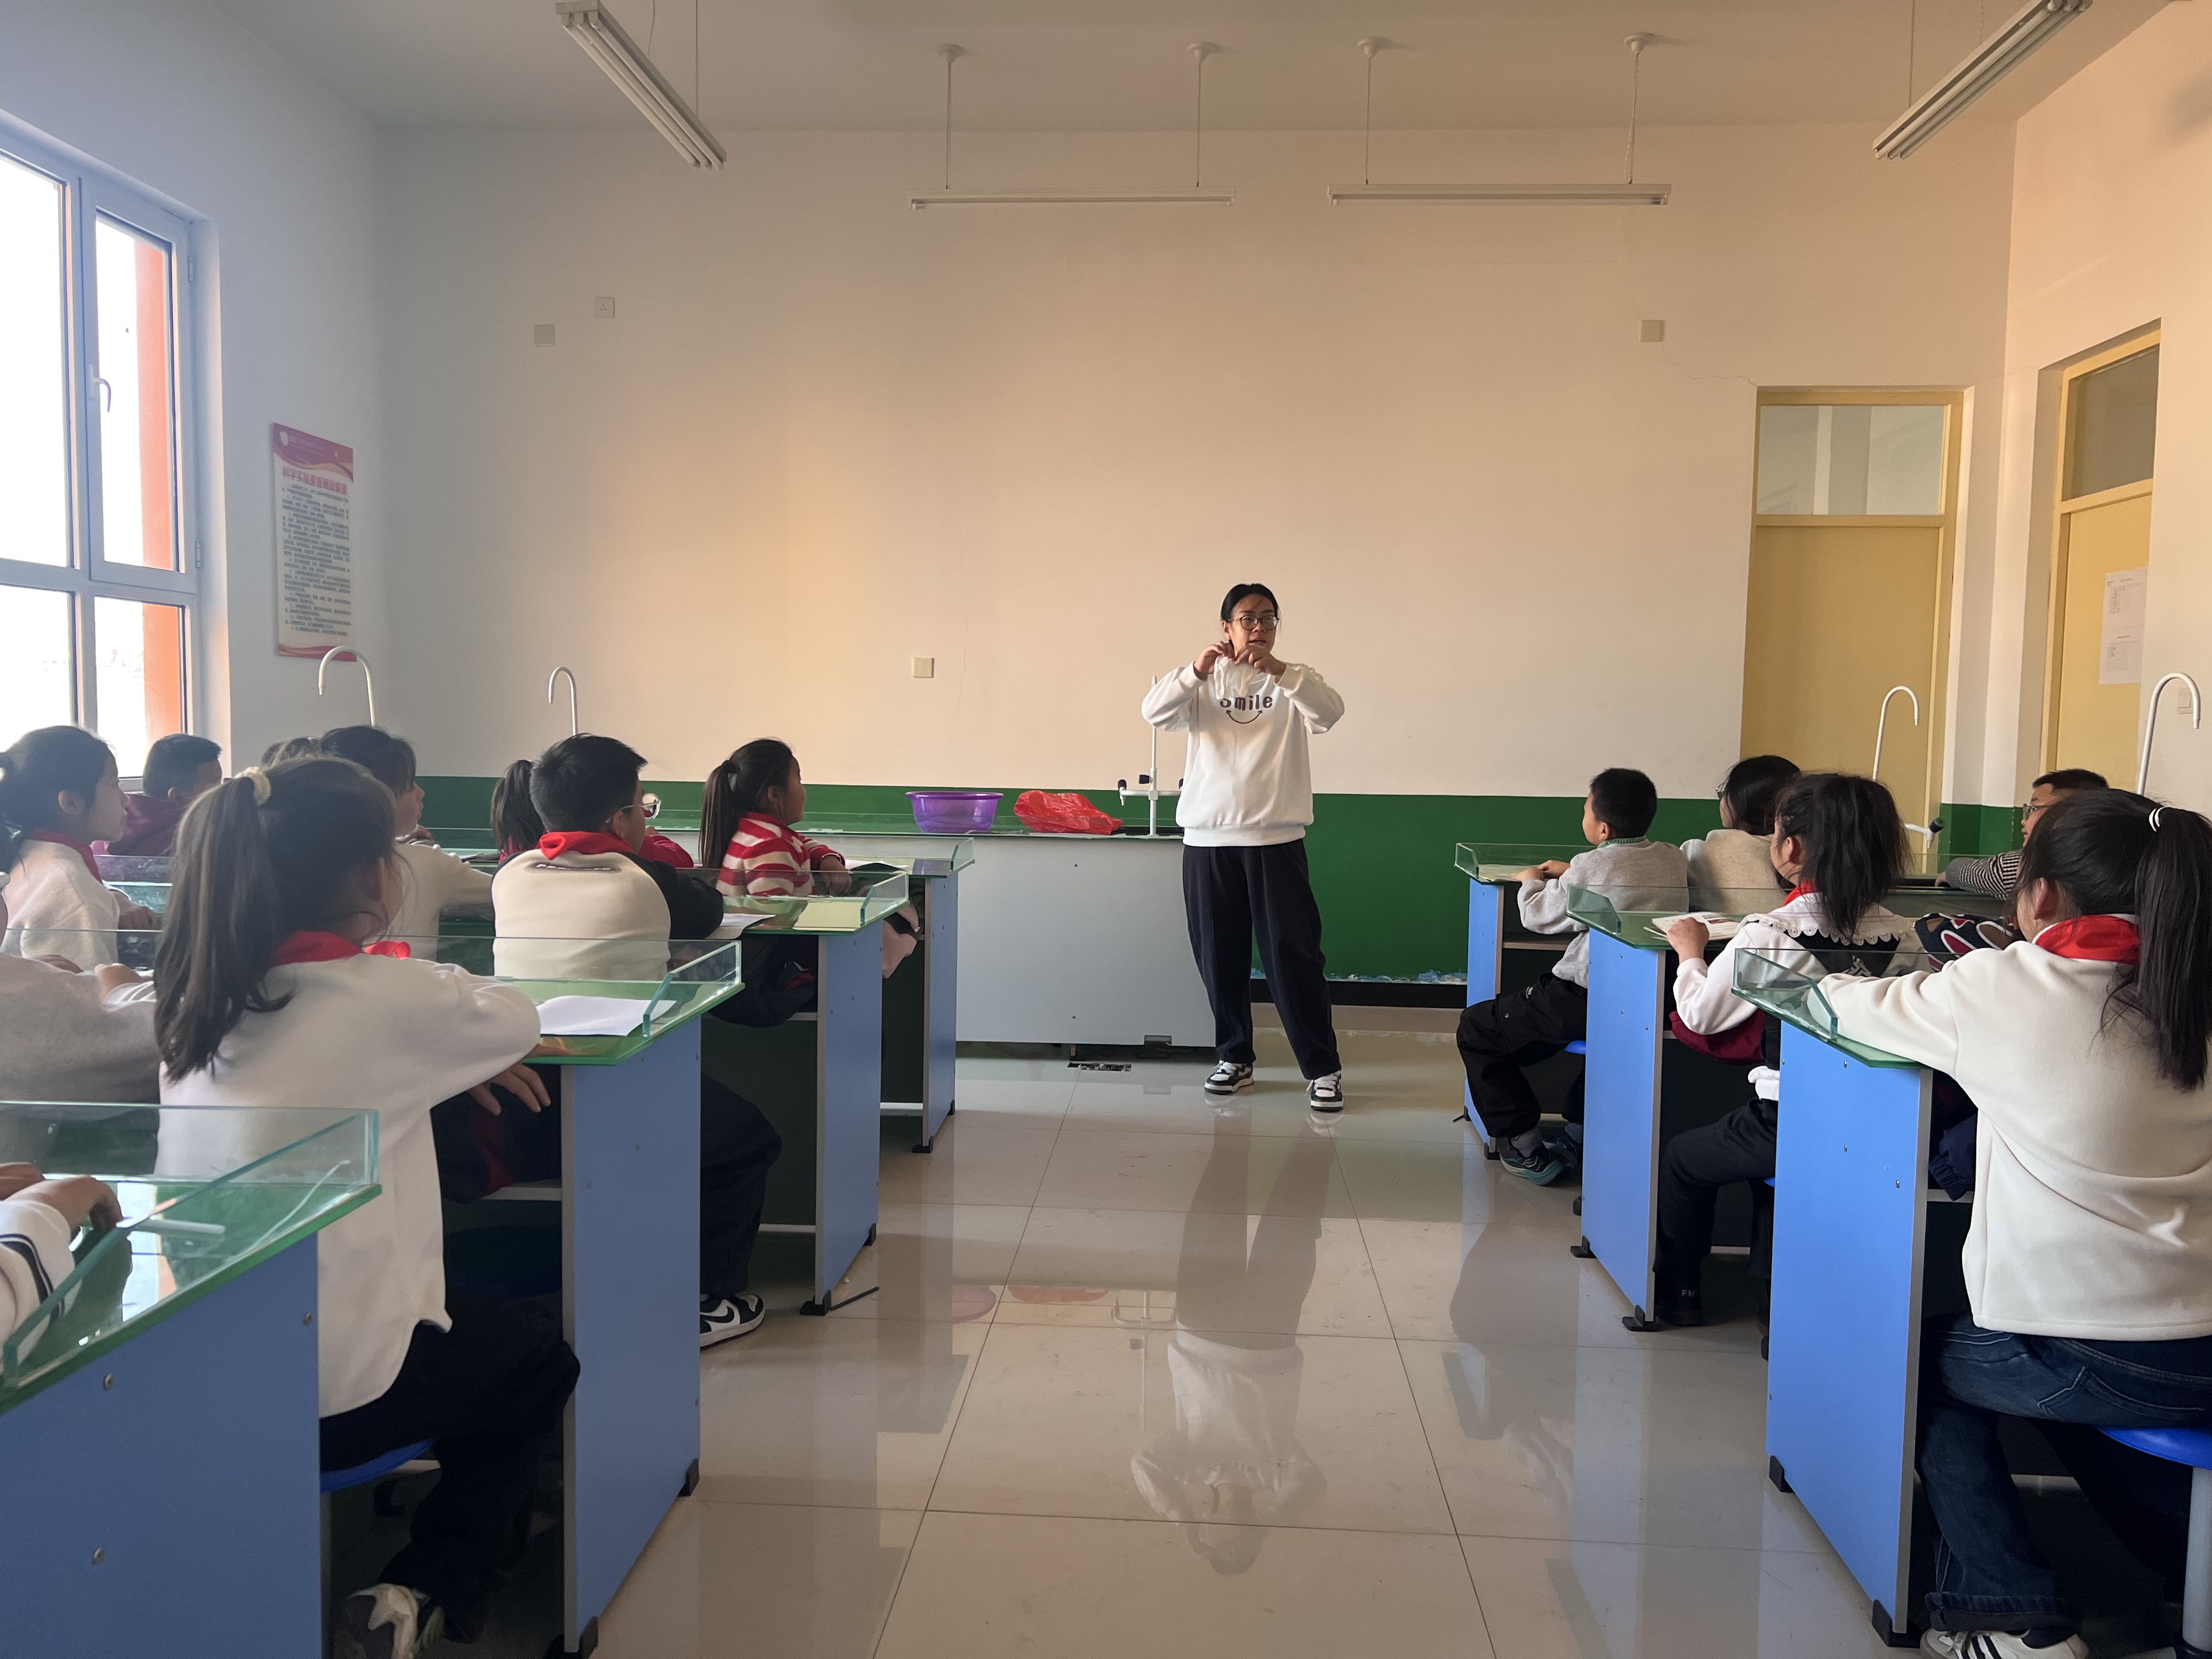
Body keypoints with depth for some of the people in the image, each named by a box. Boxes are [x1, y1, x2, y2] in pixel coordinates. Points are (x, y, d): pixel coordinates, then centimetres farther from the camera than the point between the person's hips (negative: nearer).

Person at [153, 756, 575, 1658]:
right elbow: (516, 1018, 1)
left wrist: (458, 1061, 14)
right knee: (539, 1350, 21)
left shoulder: (205, 997, 0)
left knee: (476, 1314, 30)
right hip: (326, 1388, -6)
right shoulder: (385, 995, -18)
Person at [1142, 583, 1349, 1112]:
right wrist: (1198, 670, -24)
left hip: (1276, 840, -1)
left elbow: (1331, 712, -14)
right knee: (1220, 958, 7)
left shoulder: (1293, 680, 6)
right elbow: (1155, 712, -8)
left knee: (1294, 955, -3)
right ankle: (1235, 1058, 23)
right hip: (1207, 840, 2)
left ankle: (1323, 1068, 5)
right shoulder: (1203, 683, 8)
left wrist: (1279, 670, -27)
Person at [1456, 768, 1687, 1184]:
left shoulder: (1592, 867, -18)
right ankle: (1580, 1134, 37)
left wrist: (1531, 882, 16)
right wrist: (1572, 874, 21)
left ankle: (1527, 1152, 7)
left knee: (1476, 1029, 9)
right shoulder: (1674, 859, 1)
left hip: (1584, 1003, -7)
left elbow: (1538, 916, -4)